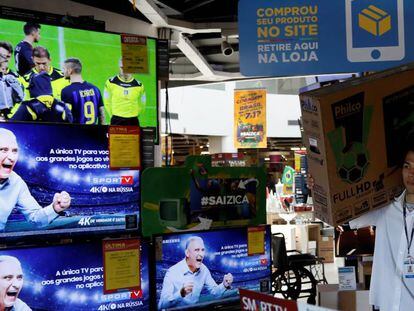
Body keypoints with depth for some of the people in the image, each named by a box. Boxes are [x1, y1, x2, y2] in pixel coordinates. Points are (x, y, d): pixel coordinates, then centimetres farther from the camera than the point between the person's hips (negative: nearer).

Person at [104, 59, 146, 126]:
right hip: (116, 121, -1)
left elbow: (142, 105, 15)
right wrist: (113, 115, 6)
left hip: (133, 121, 1)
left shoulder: (139, 86, 4)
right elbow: (107, 102, 8)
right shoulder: (111, 82, 1)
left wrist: (135, 115, 8)